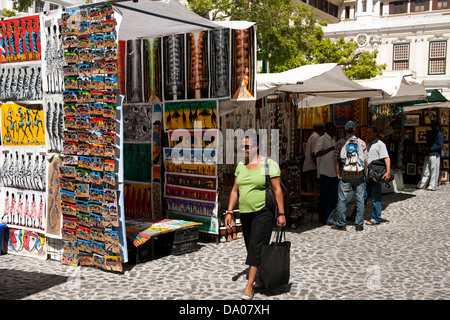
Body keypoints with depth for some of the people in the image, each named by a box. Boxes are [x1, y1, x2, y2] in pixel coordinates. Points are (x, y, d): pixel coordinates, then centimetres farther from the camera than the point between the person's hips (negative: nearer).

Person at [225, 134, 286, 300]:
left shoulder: (269, 164, -7)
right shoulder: (240, 166, 10)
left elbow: (277, 190, -7)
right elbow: (235, 190, 14)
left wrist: (281, 213, -10)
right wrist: (229, 211, 7)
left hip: (263, 212, -6)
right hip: (245, 213, 6)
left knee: (256, 246, -9)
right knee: (251, 247, 11)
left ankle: (249, 286, -6)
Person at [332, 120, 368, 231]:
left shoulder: (340, 142, 1)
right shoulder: (361, 142, 6)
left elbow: (336, 160, -1)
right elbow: (365, 160, 4)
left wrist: (338, 174, 6)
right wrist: (364, 174, 11)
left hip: (345, 175, -2)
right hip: (359, 175, 2)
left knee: (342, 200, 5)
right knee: (360, 200, 7)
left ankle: (341, 224, 9)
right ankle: (359, 225, 10)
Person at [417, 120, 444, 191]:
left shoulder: (439, 134, -4)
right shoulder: (429, 133, 18)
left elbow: (441, 145, -10)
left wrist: (431, 148, -11)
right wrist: (426, 147, 6)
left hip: (435, 155, -7)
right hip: (428, 154, 7)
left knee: (434, 171, -4)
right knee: (425, 170, 9)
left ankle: (432, 186, 0)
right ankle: (421, 185, 12)